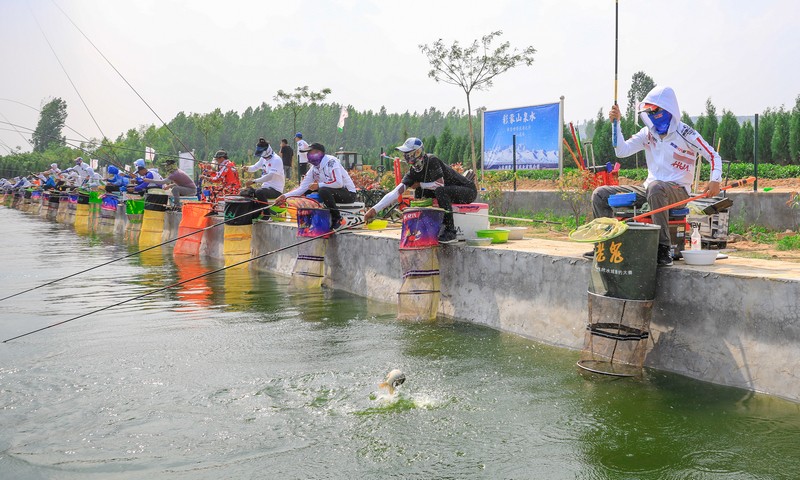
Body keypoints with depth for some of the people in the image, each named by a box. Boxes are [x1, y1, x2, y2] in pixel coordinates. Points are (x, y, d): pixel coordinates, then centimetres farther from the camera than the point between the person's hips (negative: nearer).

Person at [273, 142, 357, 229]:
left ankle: (338, 219, -17)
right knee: (307, 192, 5)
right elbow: (302, 188, 3)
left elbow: (338, 183, -29)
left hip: (348, 193, -9)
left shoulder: (331, 161, -17)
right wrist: (285, 196, -10)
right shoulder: (314, 169, 7)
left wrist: (319, 185, -22)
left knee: (323, 191, -32)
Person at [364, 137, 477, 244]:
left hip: (468, 190, -8)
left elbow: (440, 184, -27)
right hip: (448, 192, 8)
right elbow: (396, 192, -9)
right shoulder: (414, 172, -2)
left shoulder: (432, 160, -22)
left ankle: (451, 233, -28)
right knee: (419, 192, 1)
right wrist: (375, 209, -19)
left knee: (440, 191, -33)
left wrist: (419, 184, -12)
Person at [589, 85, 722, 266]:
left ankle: (663, 249, -40)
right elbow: (621, 151, 5)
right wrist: (616, 122, -3)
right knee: (601, 194, -3)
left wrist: (715, 180, -22)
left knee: (655, 187, -43)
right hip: (650, 189, 6)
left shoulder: (684, 134, -6)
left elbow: (713, 156, -5)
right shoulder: (648, 133, 10)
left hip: (678, 191, -6)